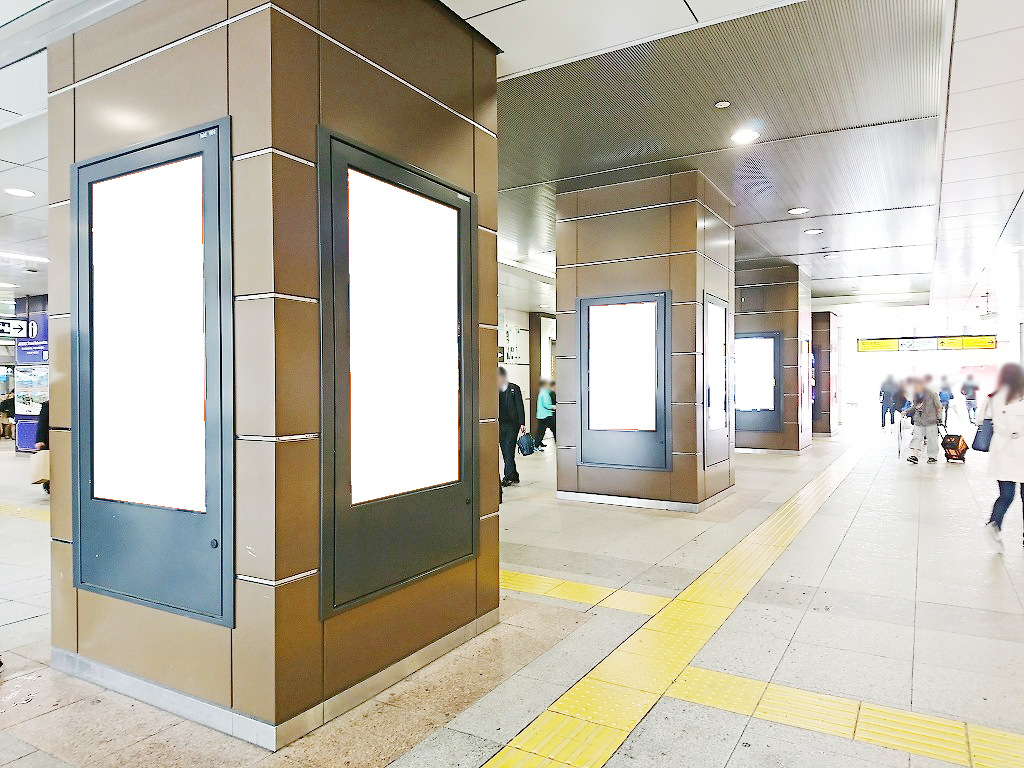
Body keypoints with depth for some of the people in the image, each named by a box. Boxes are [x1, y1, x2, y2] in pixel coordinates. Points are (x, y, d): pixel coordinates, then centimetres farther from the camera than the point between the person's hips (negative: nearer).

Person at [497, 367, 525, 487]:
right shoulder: (496, 390, 9)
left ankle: (508, 477, -6)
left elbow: (520, 407, -5)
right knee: (505, 452, 7)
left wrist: (522, 423, -10)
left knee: (509, 450, -9)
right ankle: (514, 476, 17)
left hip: (512, 424, -5)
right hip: (500, 425, 5)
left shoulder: (514, 389, -3)